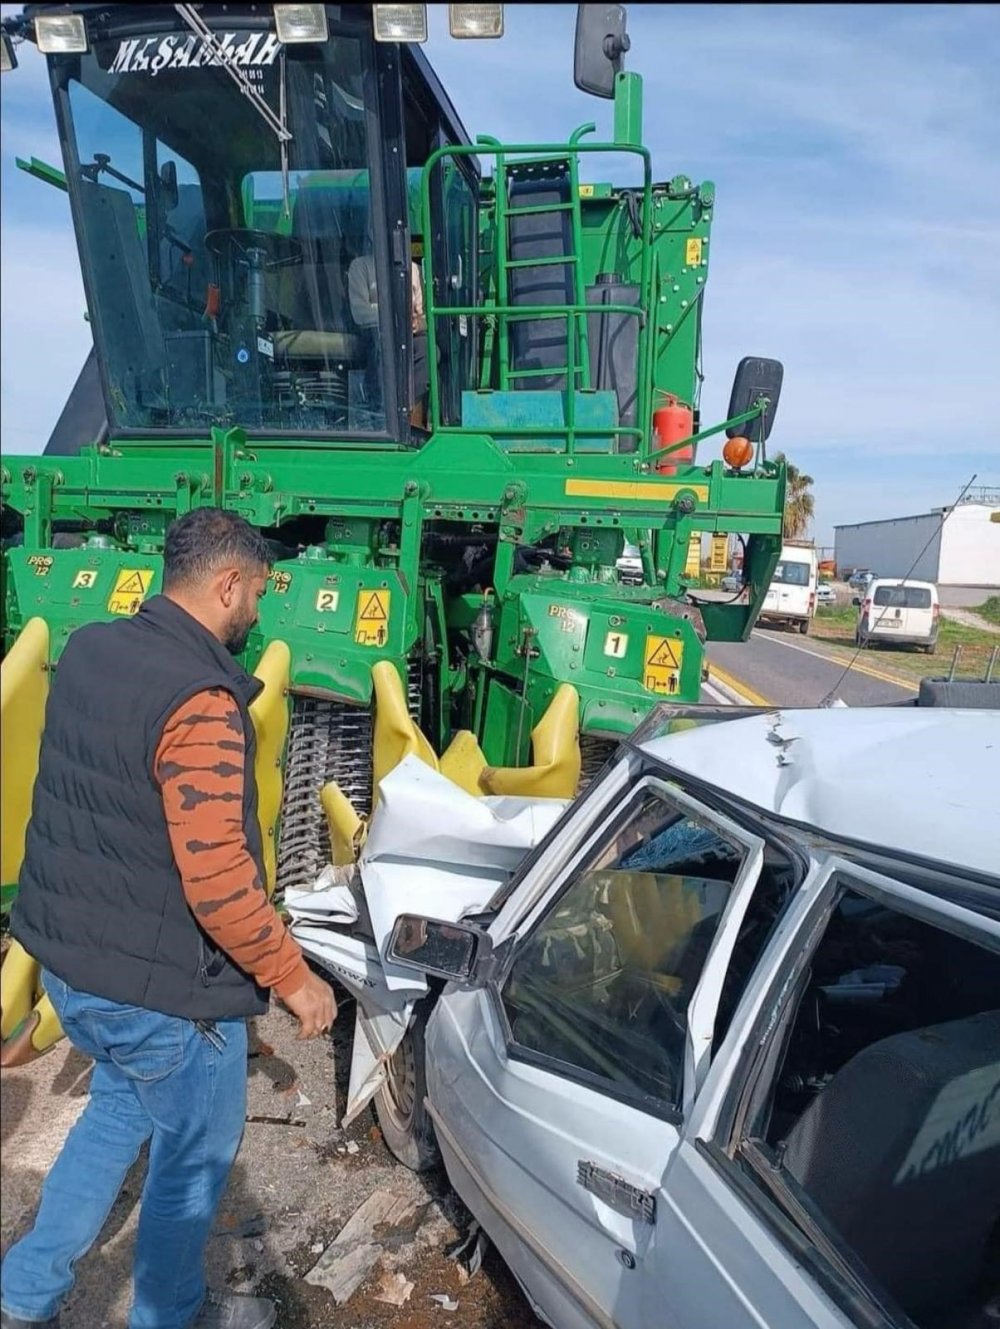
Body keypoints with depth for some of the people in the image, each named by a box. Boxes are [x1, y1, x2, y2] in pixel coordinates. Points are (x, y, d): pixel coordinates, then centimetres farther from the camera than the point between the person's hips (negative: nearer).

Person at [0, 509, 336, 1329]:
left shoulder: (87, 650, -1)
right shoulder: (199, 702, -28)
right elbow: (218, 881, -28)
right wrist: (294, 977, -16)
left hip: (66, 956, 8)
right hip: (161, 986, -8)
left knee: (121, 1104, 32)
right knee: (196, 1157, 18)